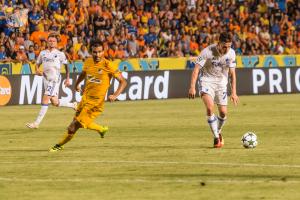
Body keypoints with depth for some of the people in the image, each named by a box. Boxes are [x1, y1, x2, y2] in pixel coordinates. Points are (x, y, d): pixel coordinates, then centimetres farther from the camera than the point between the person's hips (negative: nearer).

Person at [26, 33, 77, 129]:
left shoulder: (60, 54, -1)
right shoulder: (43, 53, 10)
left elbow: (66, 66, 7)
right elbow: (37, 64, 17)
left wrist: (67, 79, 5)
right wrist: (37, 70, -5)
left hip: (55, 79, -6)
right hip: (46, 78, 6)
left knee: (45, 99, -14)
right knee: (55, 102, 10)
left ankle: (37, 123, -15)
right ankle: (73, 105, 37)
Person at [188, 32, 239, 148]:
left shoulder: (231, 53, -11)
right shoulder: (207, 52, -23)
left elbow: (232, 73, -2)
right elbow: (196, 69, -22)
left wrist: (233, 92, -5)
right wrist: (192, 87, -32)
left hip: (221, 82, 4)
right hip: (206, 80, -4)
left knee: (223, 112, 2)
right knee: (209, 108, -24)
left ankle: (218, 132, 34)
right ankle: (216, 137, -14)